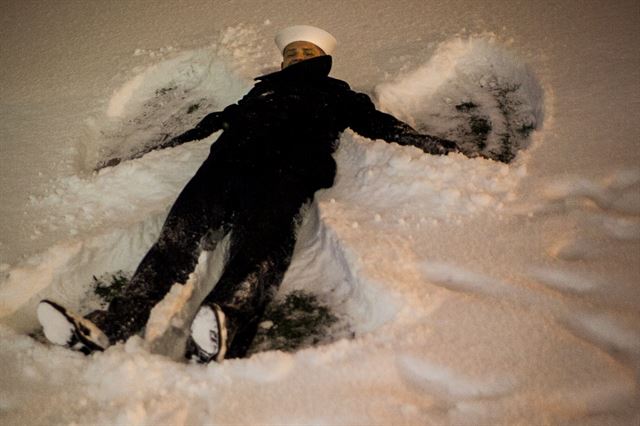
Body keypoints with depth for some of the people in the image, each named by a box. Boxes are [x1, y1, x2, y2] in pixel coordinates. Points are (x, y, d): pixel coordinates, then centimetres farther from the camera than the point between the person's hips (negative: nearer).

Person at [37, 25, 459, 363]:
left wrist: (431, 144, 15)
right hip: (229, 159, 4)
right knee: (182, 231, -24)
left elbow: (378, 123, 26)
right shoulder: (262, 90, 43)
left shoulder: (337, 94, 34)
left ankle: (225, 327, -64)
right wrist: (174, 144, 39)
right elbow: (220, 120, 42)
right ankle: (112, 325, -41)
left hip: (285, 167, -3)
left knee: (262, 235, -36)